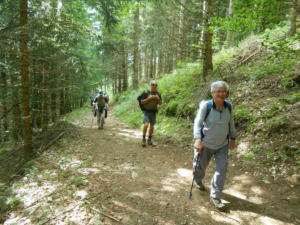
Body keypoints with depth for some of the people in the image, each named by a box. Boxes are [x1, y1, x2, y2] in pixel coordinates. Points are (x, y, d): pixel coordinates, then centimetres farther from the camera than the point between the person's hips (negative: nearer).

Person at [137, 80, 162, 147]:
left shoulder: (158, 94, 0)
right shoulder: (146, 93, -11)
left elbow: (160, 103, 3)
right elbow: (142, 102, -12)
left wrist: (158, 98, -17)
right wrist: (149, 98, -24)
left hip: (153, 112, 4)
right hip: (146, 111, -4)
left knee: (152, 126, 7)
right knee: (146, 125, -18)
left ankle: (149, 140, 21)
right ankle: (143, 140, -3)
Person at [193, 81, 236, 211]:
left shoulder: (228, 106, -7)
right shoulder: (206, 106, -20)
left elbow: (231, 123, 7)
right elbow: (198, 123, -19)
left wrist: (233, 138, 13)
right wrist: (197, 139, -31)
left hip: (222, 144, 3)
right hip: (206, 143, -3)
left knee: (222, 168, -2)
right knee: (200, 166, 15)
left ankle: (215, 197, 14)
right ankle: (198, 181, 50)